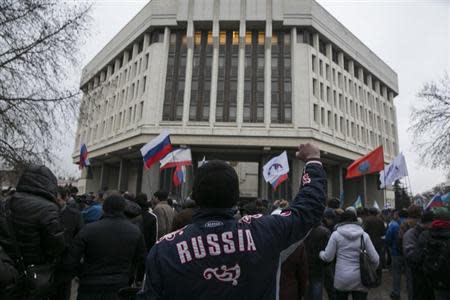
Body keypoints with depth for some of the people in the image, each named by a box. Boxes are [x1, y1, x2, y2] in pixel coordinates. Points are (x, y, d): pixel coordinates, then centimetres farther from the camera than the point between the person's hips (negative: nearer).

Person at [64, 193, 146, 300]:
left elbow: (69, 262, -12)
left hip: (90, 289, -2)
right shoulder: (136, 232, -9)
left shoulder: (89, 229, -16)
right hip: (120, 289, 2)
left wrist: (83, 273, 5)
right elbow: (141, 260, 1)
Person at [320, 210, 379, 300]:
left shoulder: (336, 234, -5)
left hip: (342, 279, 0)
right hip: (360, 280, 1)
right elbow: (375, 259, -2)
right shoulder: (364, 235, -1)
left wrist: (321, 253, 17)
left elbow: (328, 257, -5)